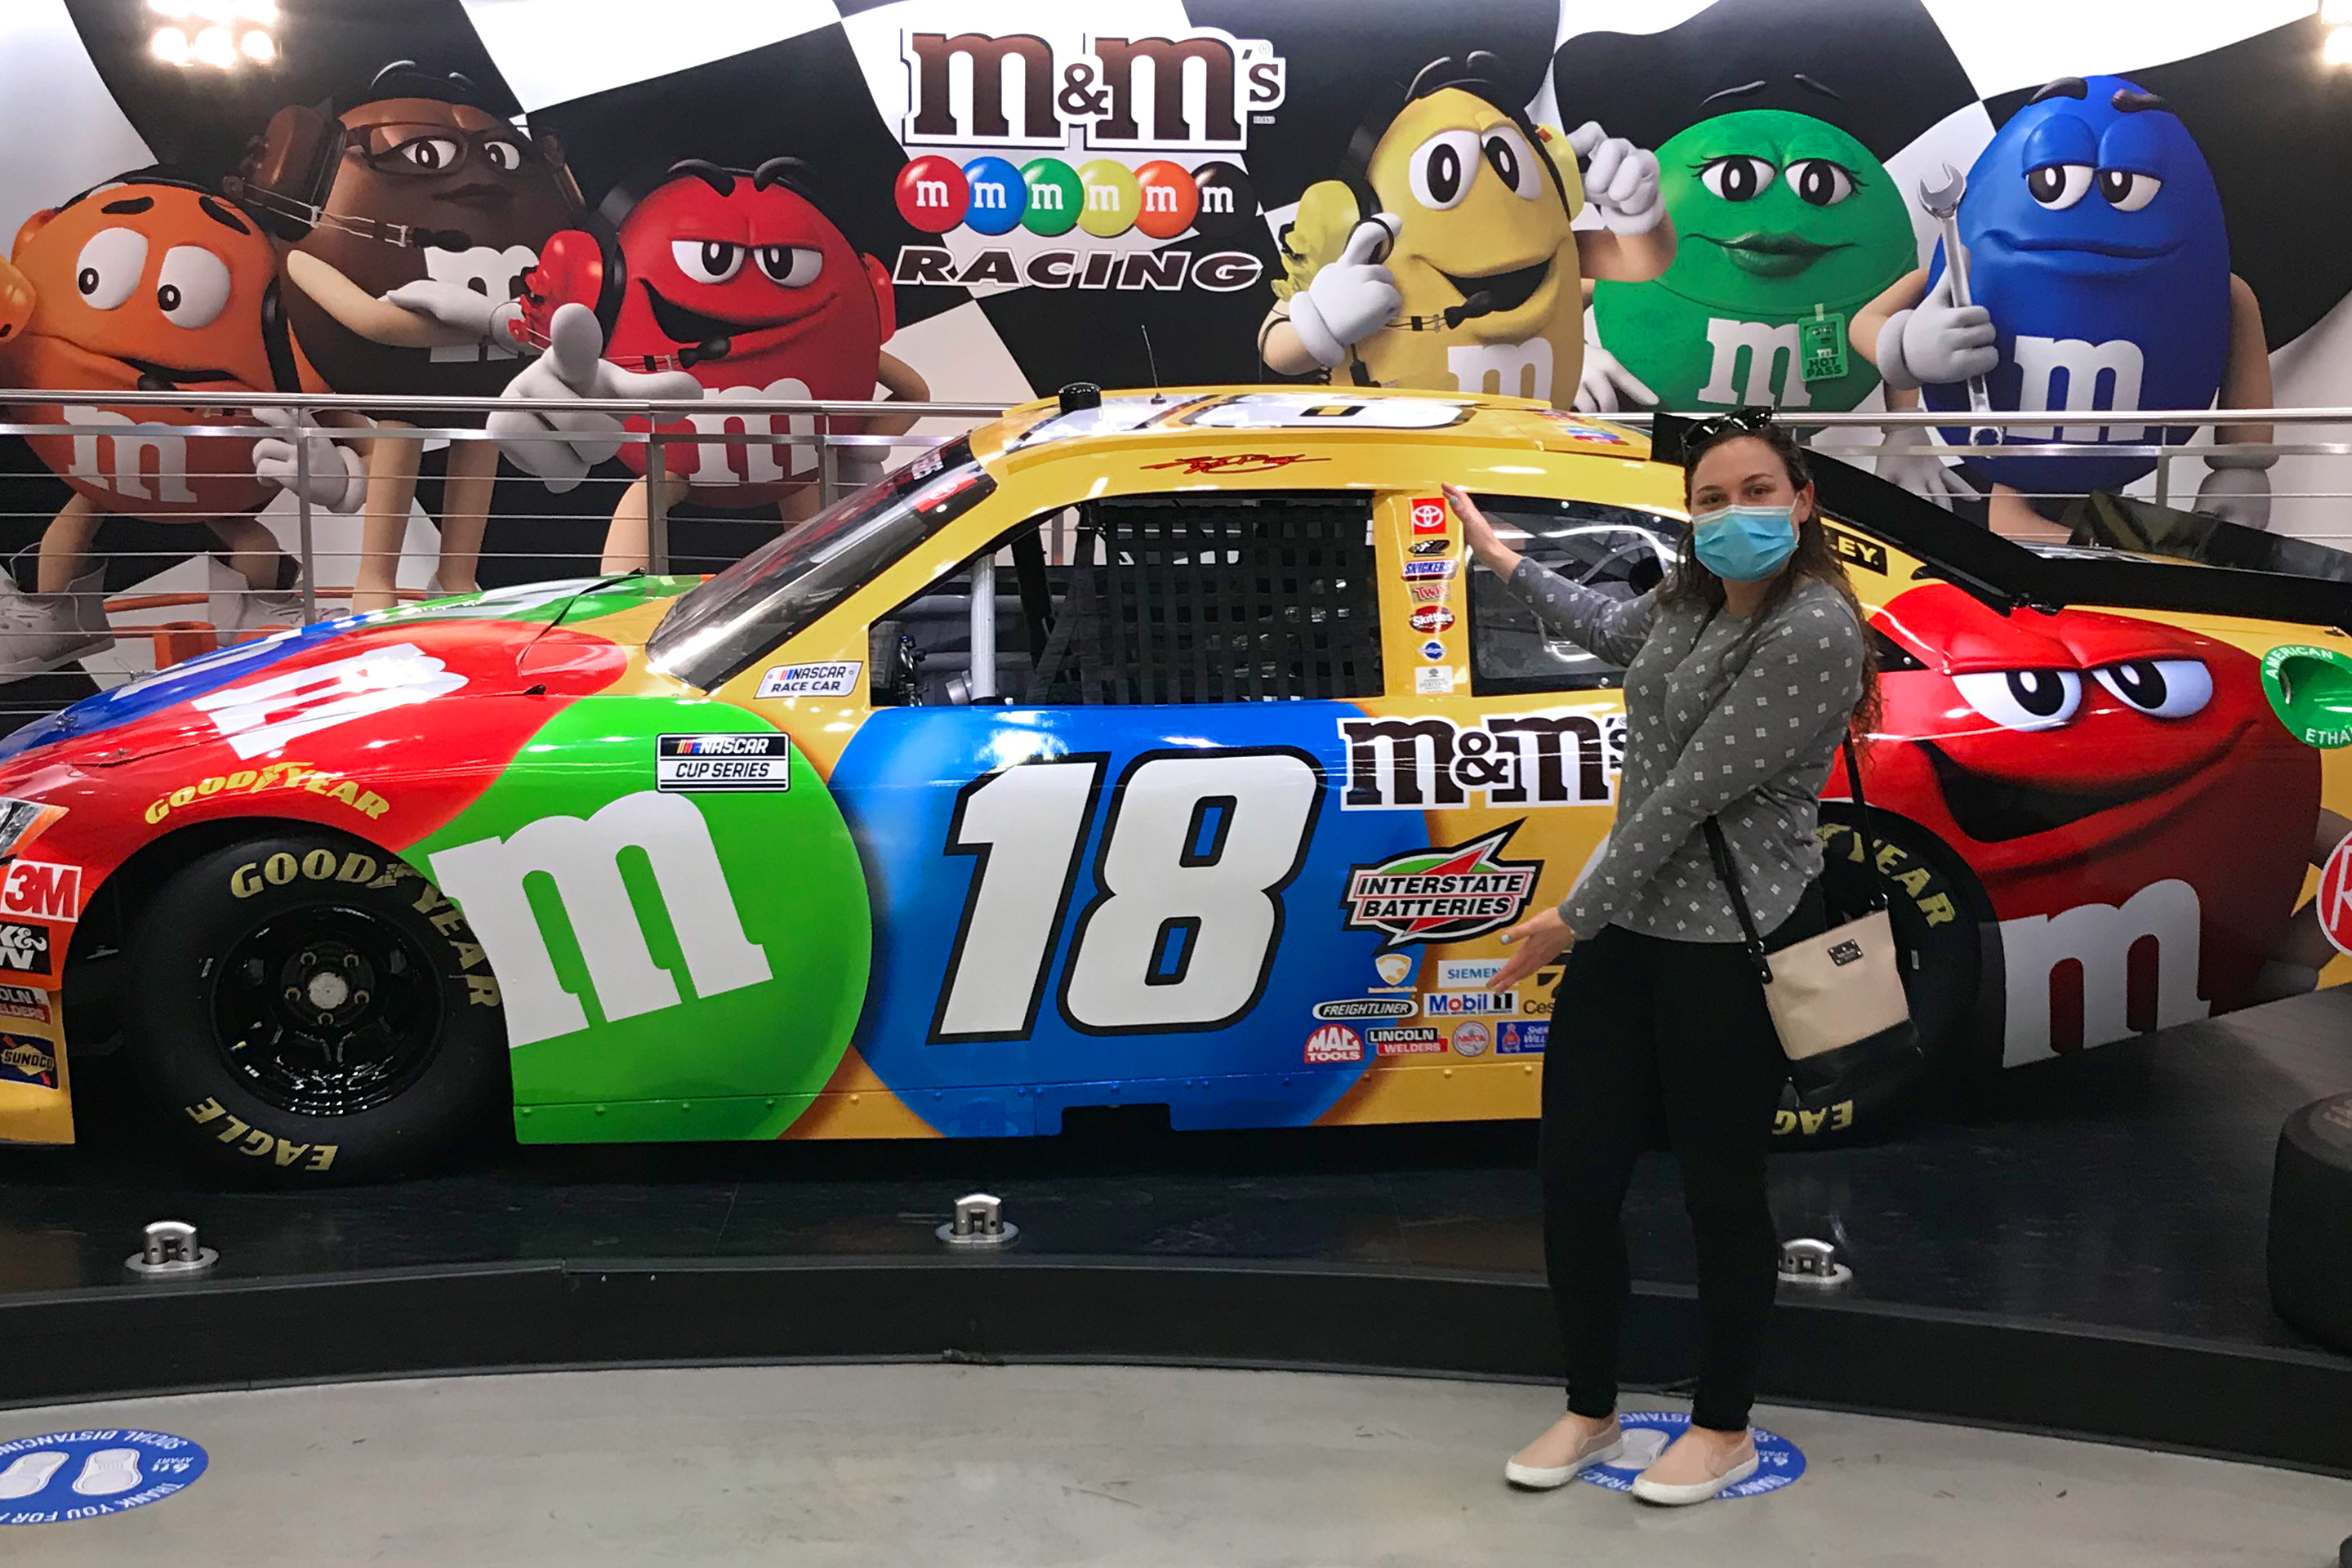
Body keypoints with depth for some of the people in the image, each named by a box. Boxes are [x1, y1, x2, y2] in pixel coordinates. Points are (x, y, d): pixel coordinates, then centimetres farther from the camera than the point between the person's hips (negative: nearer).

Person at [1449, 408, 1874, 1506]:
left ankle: (1724, 1431, 27)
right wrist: (1496, 553, 41)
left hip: (1730, 951, -8)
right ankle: (1590, 1412, 28)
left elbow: (1692, 792, -20)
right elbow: (1608, 630, 34)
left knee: (1721, 1191, 6)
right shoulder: (1691, 600, 9)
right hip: (1628, 929, 8)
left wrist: (1575, 917, -15)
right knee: (1573, 1177, 8)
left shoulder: (1812, 633, -19)